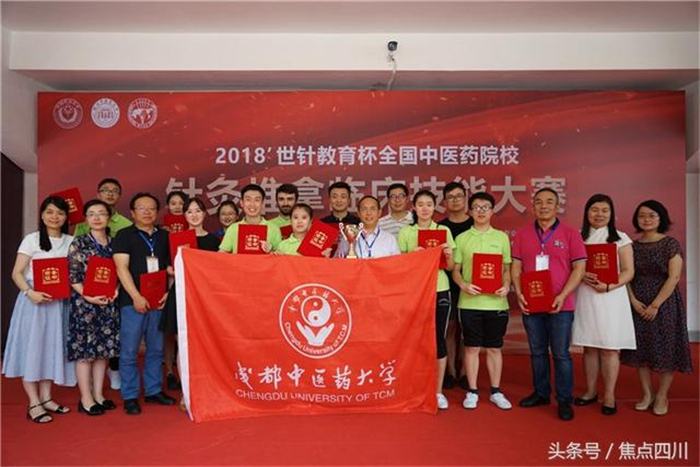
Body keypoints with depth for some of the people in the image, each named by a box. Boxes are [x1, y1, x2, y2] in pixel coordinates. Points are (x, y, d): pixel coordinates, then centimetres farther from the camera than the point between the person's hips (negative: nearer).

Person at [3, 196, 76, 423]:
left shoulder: (71, 241, 7)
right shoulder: (31, 240, -3)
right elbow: (17, 273, -7)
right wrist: (30, 293, -22)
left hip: (59, 302, 4)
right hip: (34, 301, -4)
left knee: (53, 349, 9)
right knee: (32, 348, -1)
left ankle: (46, 398, 21)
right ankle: (34, 404, 7)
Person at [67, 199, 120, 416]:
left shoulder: (113, 243, 8)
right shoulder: (78, 243, -3)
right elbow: (73, 276, -7)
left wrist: (115, 289, -6)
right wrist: (89, 296, -15)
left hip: (108, 303, 4)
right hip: (84, 303, -4)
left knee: (103, 349, 9)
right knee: (85, 351, 0)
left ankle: (98, 395, 20)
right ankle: (86, 399, 11)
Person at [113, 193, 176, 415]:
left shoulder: (164, 236, 13)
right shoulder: (124, 236, 2)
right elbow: (122, 268, -7)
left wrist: (169, 292, -1)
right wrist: (136, 297, -15)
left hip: (159, 301, 4)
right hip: (133, 301, -4)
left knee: (156, 349, 10)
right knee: (129, 351, 0)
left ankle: (154, 390, 22)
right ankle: (130, 397, 11)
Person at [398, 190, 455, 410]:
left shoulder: (444, 230, 6)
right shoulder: (405, 232, 3)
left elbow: (450, 267, 7)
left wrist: (448, 255, -14)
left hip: (439, 290, 1)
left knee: (438, 338, 3)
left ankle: (438, 391, 15)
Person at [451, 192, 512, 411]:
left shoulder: (502, 237, 6)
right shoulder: (462, 238, 4)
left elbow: (507, 268, 8)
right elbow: (456, 270, 5)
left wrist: (506, 285, -11)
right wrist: (464, 285, -14)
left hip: (496, 302, 1)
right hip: (470, 302, -1)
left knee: (494, 348, 11)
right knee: (472, 347, 7)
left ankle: (496, 391, 25)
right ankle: (472, 392, 19)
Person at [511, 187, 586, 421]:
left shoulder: (570, 233, -1)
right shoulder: (522, 234, 6)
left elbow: (579, 267, -5)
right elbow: (516, 266, 5)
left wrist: (562, 296, -14)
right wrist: (519, 293, -8)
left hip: (560, 305, -3)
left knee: (561, 354, 3)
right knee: (537, 352, 13)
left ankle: (565, 400, 15)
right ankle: (540, 393, 27)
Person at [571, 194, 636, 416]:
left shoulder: (620, 238, 2)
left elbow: (628, 272, -2)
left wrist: (608, 287, -18)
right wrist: (582, 275, -14)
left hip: (611, 298, -2)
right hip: (584, 297, 2)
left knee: (609, 348, 0)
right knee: (589, 346, 9)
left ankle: (609, 396, 11)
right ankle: (591, 391, 21)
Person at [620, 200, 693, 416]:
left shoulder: (671, 244, -5)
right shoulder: (633, 245, 5)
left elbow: (674, 277, -10)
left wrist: (655, 305, -14)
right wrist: (634, 301, -10)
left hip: (664, 303, -3)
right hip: (638, 305, 3)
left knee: (665, 349, 3)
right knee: (641, 348, 7)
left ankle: (662, 397, 17)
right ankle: (647, 394, 19)